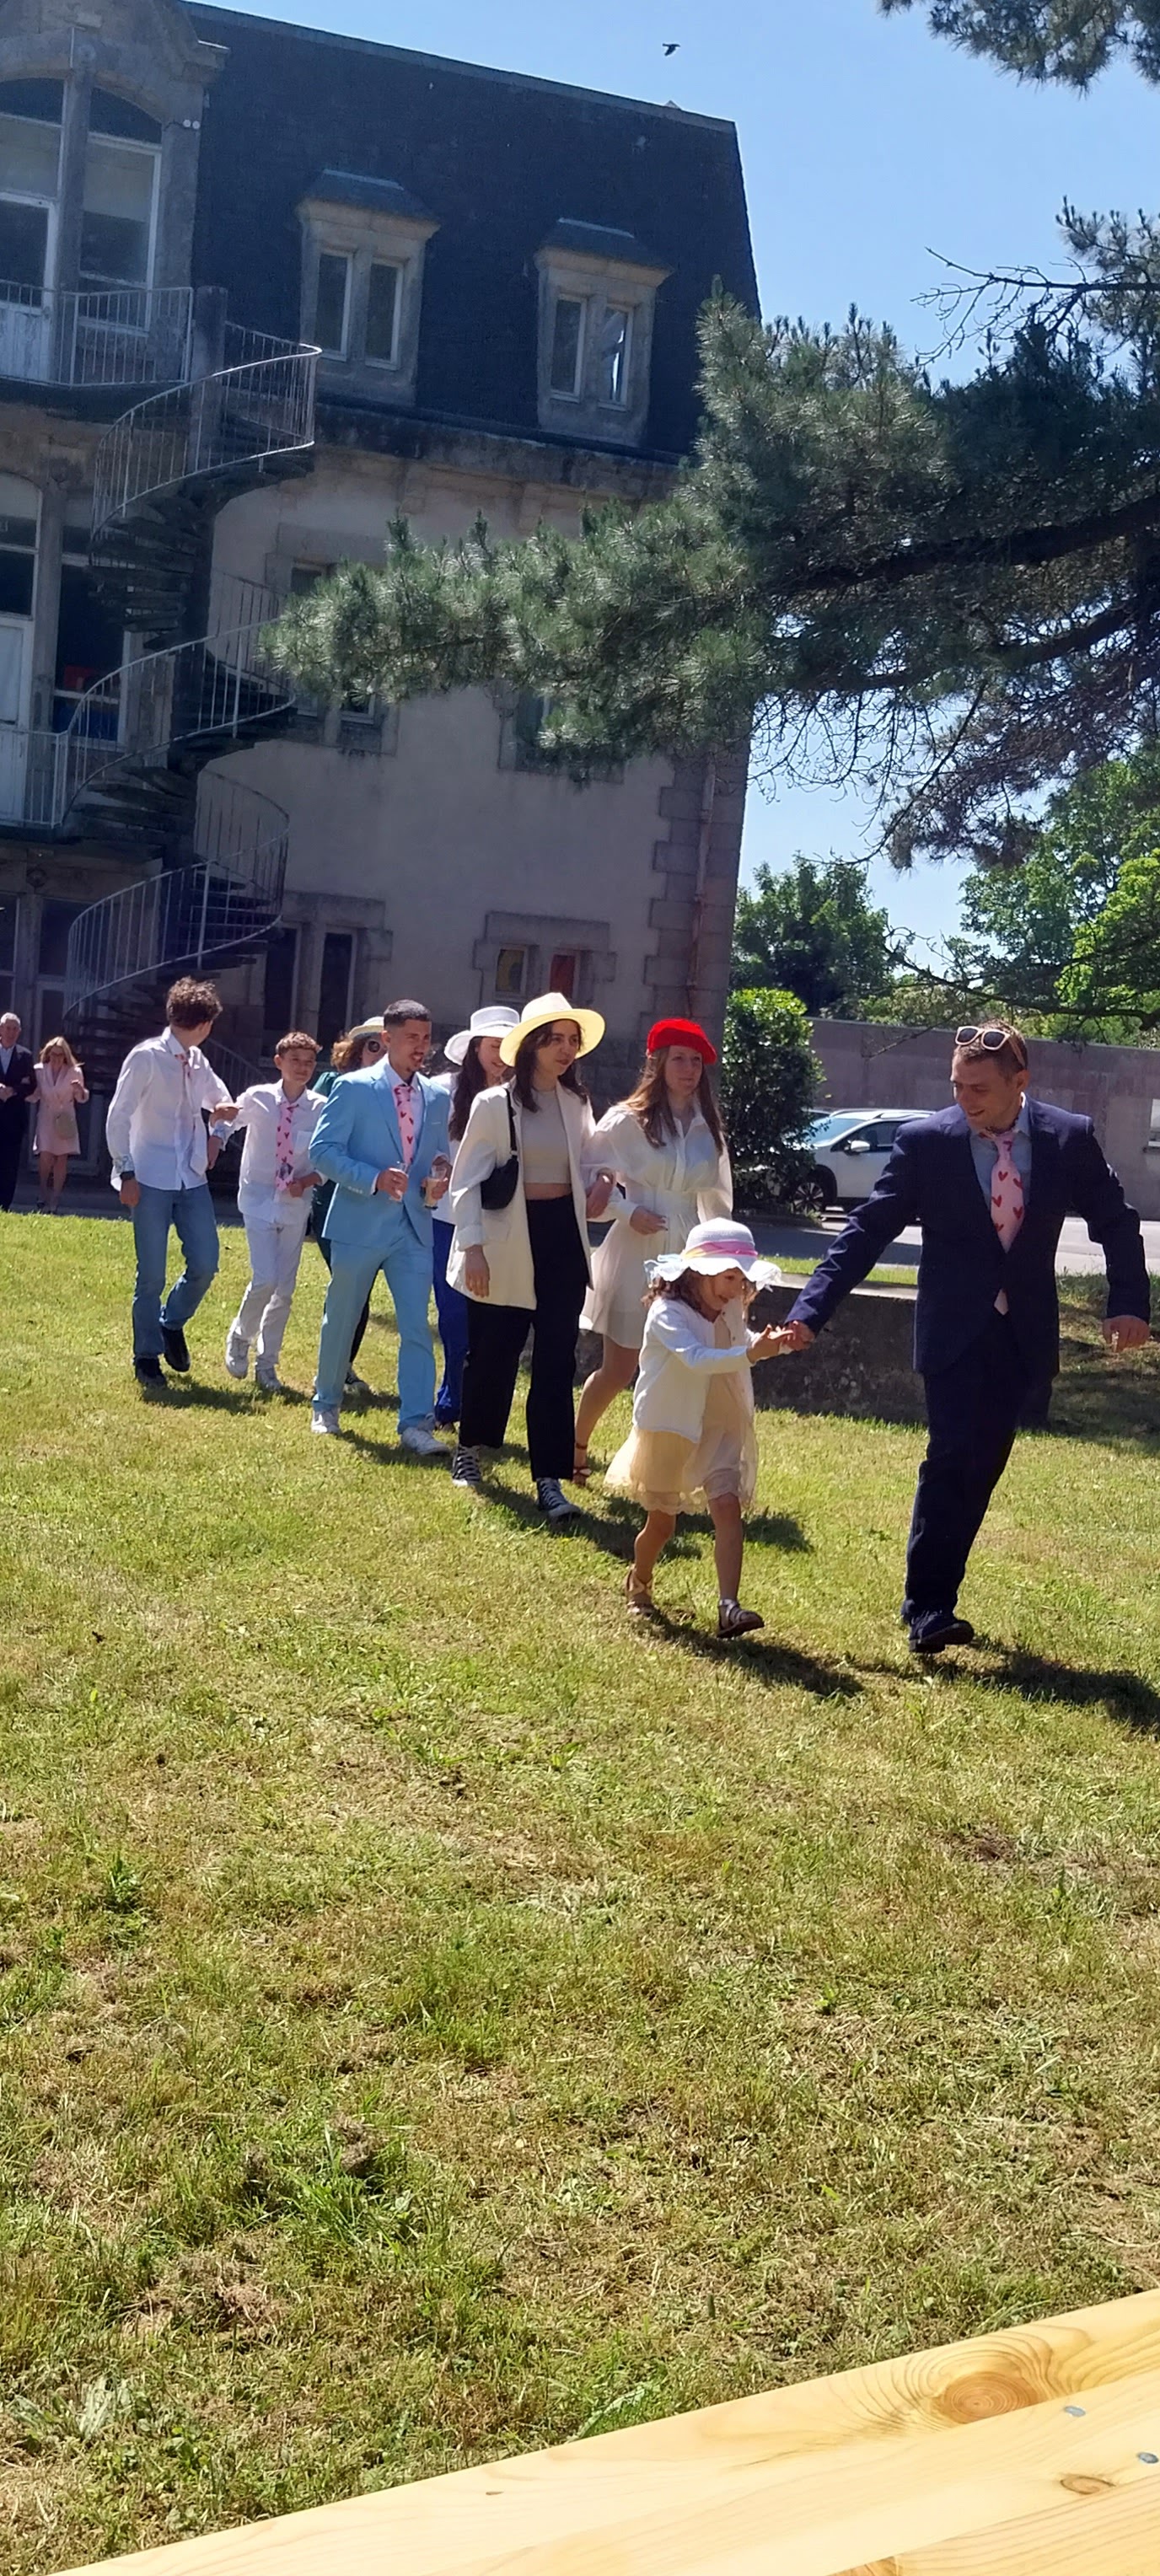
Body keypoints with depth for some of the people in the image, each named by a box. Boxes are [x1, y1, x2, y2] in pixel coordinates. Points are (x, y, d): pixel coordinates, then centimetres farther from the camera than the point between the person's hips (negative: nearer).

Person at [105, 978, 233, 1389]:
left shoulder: (198, 1061, 10)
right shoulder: (146, 1057, -8)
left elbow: (221, 1100, 29)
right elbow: (118, 1117, -8)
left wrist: (226, 1110, 5)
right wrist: (126, 1172, -12)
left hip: (192, 1179, 6)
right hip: (152, 1181, -6)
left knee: (205, 1263, 0)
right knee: (152, 1275, 0)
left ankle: (172, 1323, 27)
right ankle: (147, 1356, 15)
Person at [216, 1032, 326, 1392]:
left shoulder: (321, 1108, -5)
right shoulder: (257, 1098, -6)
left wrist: (308, 1180, -14)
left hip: (296, 1206, 2)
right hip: (259, 1200, -2)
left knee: (284, 1290, 7)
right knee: (265, 1280, -15)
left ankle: (266, 1365, 21)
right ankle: (240, 1336, 15)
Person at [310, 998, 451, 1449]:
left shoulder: (437, 1098, 10)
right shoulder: (353, 1088, -5)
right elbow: (323, 1150, -9)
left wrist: (436, 1185, -5)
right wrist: (374, 1179, -22)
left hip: (413, 1228, 3)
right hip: (359, 1224, -3)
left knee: (417, 1326, -5)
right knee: (341, 1320, 11)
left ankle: (415, 1424, -5)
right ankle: (325, 1406, 29)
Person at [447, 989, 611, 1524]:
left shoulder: (577, 1103, 9)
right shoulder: (494, 1104, -6)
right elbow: (467, 1181, -6)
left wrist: (600, 1188, -1)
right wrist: (472, 1248, -13)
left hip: (563, 1239, 4)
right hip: (508, 1243, -4)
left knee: (556, 1362, 0)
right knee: (493, 1355, 7)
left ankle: (549, 1480, 2)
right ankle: (470, 1450, 31)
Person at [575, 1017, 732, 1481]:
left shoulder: (707, 1129, 9)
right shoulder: (626, 1120, -5)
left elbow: (717, 1198, 17)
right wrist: (629, 1212, -14)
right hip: (634, 1255, -4)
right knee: (618, 1369, 2)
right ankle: (577, 1447, 25)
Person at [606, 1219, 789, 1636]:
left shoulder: (730, 1313, 3)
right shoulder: (668, 1313, -19)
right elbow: (696, 1359, -34)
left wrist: (769, 1342, -3)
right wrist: (750, 1354, -46)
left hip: (719, 1429, 5)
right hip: (669, 1429, -5)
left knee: (728, 1506, -15)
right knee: (661, 1521, 9)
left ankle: (728, 1607, -23)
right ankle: (638, 1585, 38)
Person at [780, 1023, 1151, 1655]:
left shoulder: (1070, 1138, -4)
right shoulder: (925, 1141, -10)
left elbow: (1116, 1223, 5)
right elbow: (868, 1230, -10)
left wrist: (1129, 1303, -8)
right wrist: (811, 1309, -19)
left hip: (1024, 1334, 3)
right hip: (955, 1330, -3)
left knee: (983, 1465, 8)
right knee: (952, 1459, -12)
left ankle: (935, 1596, 22)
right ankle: (927, 1609, -7)